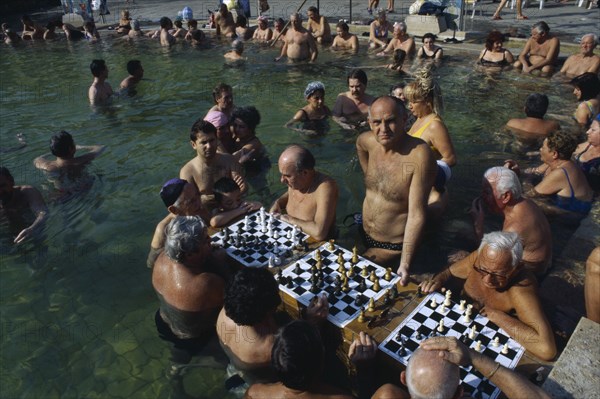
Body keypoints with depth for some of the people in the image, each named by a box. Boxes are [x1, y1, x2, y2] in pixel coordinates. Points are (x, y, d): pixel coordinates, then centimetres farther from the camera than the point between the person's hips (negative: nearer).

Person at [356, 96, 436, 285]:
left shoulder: (419, 155, -30)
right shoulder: (368, 141, -10)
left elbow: (416, 215, -30)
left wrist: (405, 264, -32)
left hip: (392, 247, -6)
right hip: (362, 234, 6)